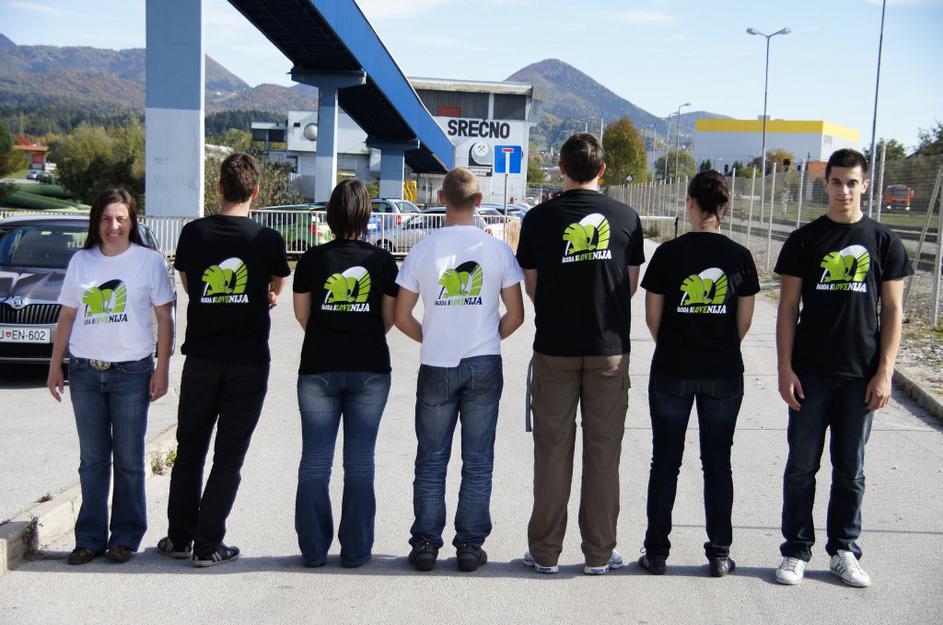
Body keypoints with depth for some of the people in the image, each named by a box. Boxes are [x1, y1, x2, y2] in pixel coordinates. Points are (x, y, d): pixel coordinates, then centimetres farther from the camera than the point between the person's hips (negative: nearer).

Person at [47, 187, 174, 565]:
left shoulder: (149, 261, 1)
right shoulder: (81, 261, 10)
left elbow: (164, 319, 2)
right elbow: (66, 317, 15)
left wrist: (162, 369, -4)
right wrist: (55, 366, 11)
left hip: (131, 371, -3)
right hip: (85, 370, 3)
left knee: (128, 459, 3)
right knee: (92, 459, 8)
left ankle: (125, 537, 13)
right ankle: (91, 538, 15)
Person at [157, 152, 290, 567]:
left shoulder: (193, 233, -3)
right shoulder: (269, 240, -7)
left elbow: (188, 286, 11)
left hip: (201, 357, 2)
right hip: (249, 360, -2)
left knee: (190, 449, 15)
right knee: (229, 456, 5)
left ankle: (179, 538, 21)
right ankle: (208, 545, 6)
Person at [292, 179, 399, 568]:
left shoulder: (312, 259, -3)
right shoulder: (382, 260, -3)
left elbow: (302, 314, 5)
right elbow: (389, 318, 4)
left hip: (318, 367, 0)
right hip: (370, 368, 0)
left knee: (315, 462, 8)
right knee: (360, 463, 7)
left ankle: (314, 549, 13)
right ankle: (355, 550, 11)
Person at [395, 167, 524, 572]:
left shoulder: (422, 251, -3)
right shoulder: (498, 250, -3)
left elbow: (401, 317, -1)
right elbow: (515, 315, -2)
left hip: (436, 367, 0)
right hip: (484, 367, 0)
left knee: (431, 461, 10)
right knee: (478, 461, 8)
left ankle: (425, 543, 12)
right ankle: (470, 545, 11)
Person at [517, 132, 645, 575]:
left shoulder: (540, 218, -4)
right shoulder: (626, 218, 0)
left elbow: (531, 286, 2)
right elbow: (631, 284, 7)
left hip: (554, 347, -1)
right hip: (610, 348, 1)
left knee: (553, 450, 7)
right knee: (603, 450, 8)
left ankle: (545, 551, 13)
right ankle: (599, 553, 14)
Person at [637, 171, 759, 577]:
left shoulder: (668, 253, -7)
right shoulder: (739, 256, -3)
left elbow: (653, 316, -2)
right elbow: (744, 321, 2)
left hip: (671, 371, -1)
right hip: (724, 374, 1)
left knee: (665, 461, 9)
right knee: (717, 462, 10)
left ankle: (657, 551, 14)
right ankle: (719, 553, 15)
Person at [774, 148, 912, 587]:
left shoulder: (884, 242, 4)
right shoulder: (804, 241, 3)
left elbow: (892, 310, 4)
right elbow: (787, 308, 2)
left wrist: (885, 372, -3)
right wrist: (785, 368, -5)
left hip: (861, 376, 0)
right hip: (810, 373, 0)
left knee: (850, 469, 9)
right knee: (802, 465, 5)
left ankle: (844, 552, 22)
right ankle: (796, 551, 15)